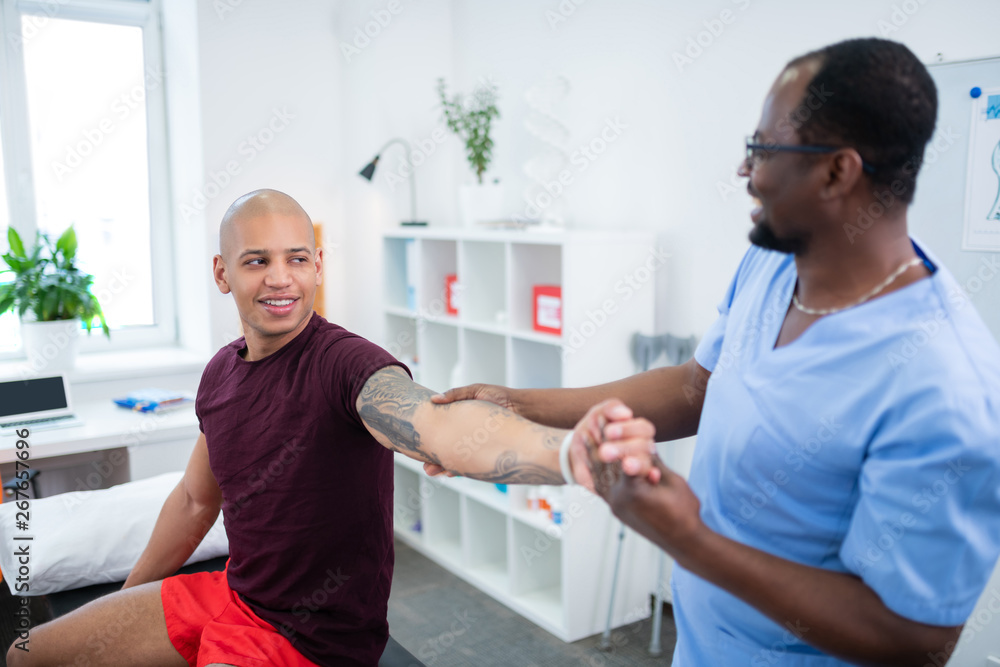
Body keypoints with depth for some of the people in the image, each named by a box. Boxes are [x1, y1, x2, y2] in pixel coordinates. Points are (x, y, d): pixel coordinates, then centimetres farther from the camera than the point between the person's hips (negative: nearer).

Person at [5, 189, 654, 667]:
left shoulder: (345, 364, -25)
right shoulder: (222, 372, -1)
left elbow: (441, 429, -47)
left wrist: (572, 451, -67)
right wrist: (125, 601, 24)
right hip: (229, 596, 8)